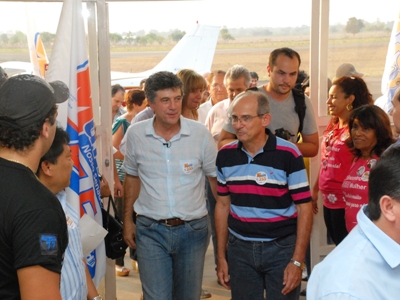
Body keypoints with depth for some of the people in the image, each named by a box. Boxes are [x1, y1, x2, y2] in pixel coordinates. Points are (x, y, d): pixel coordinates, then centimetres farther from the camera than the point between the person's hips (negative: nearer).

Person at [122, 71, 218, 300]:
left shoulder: (200, 134, -9)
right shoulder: (135, 134, -5)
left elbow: (216, 180, 1)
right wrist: (127, 220, 10)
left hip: (193, 229, 1)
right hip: (151, 230, 0)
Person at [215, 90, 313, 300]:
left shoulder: (288, 155, -13)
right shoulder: (225, 156, -1)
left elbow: (304, 208, -10)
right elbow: (223, 205, 8)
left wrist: (297, 261, -13)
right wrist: (221, 256, 7)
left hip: (282, 247, -3)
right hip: (239, 248, 3)